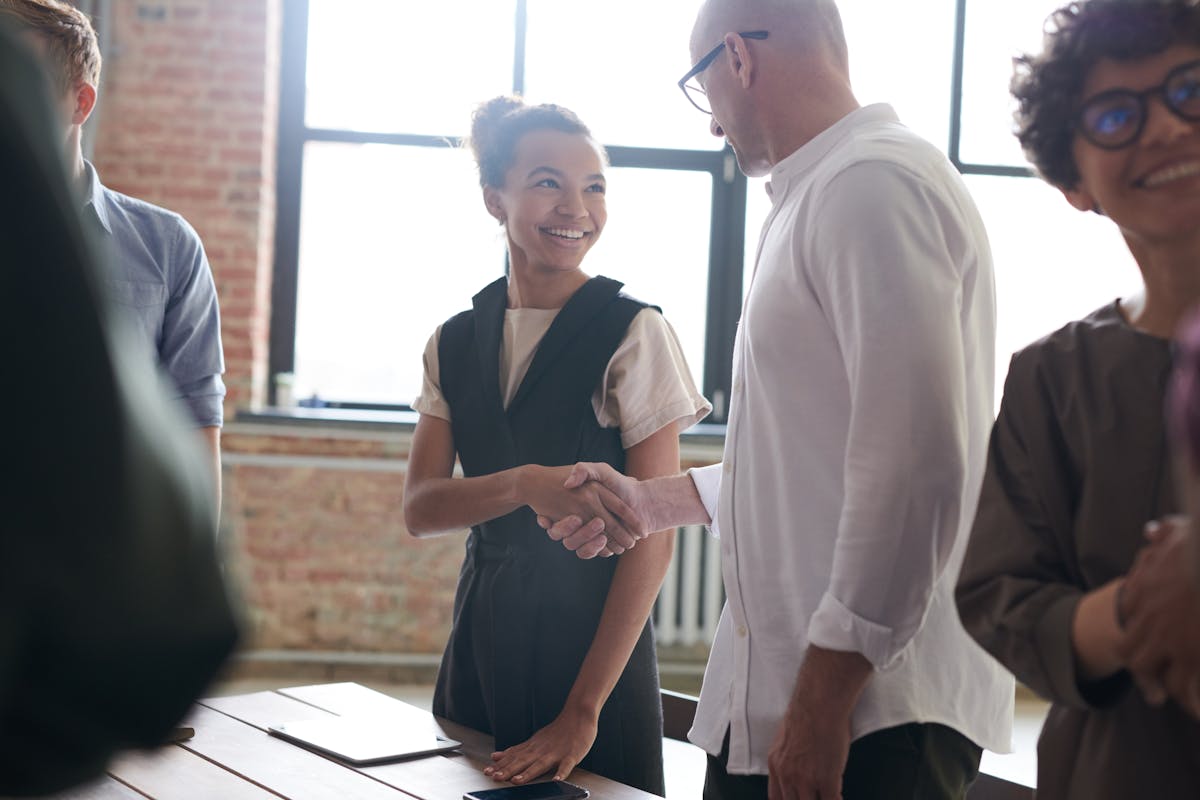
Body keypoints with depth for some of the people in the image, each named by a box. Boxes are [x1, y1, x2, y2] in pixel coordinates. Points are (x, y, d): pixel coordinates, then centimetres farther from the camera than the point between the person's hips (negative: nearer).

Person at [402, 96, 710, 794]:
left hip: (595, 638, -4)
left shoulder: (633, 333, -10)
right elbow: (420, 508, -3)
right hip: (482, 640, 4)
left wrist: (584, 710, -15)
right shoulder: (455, 343, 5)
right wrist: (525, 484, -24)